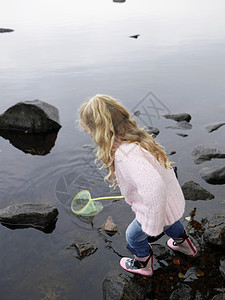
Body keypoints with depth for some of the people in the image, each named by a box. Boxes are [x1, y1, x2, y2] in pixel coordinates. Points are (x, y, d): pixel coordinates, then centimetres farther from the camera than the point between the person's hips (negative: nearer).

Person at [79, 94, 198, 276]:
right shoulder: (138, 139, -7)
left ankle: (143, 264, 51)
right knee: (170, 225, 40)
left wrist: (152, 225, -35)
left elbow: (153, 187, -49)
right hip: (175, 201, 8)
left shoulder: (126, 154, -38)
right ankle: (184, 244, 68)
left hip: (160, 207, -8)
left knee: (134, 236, 22)